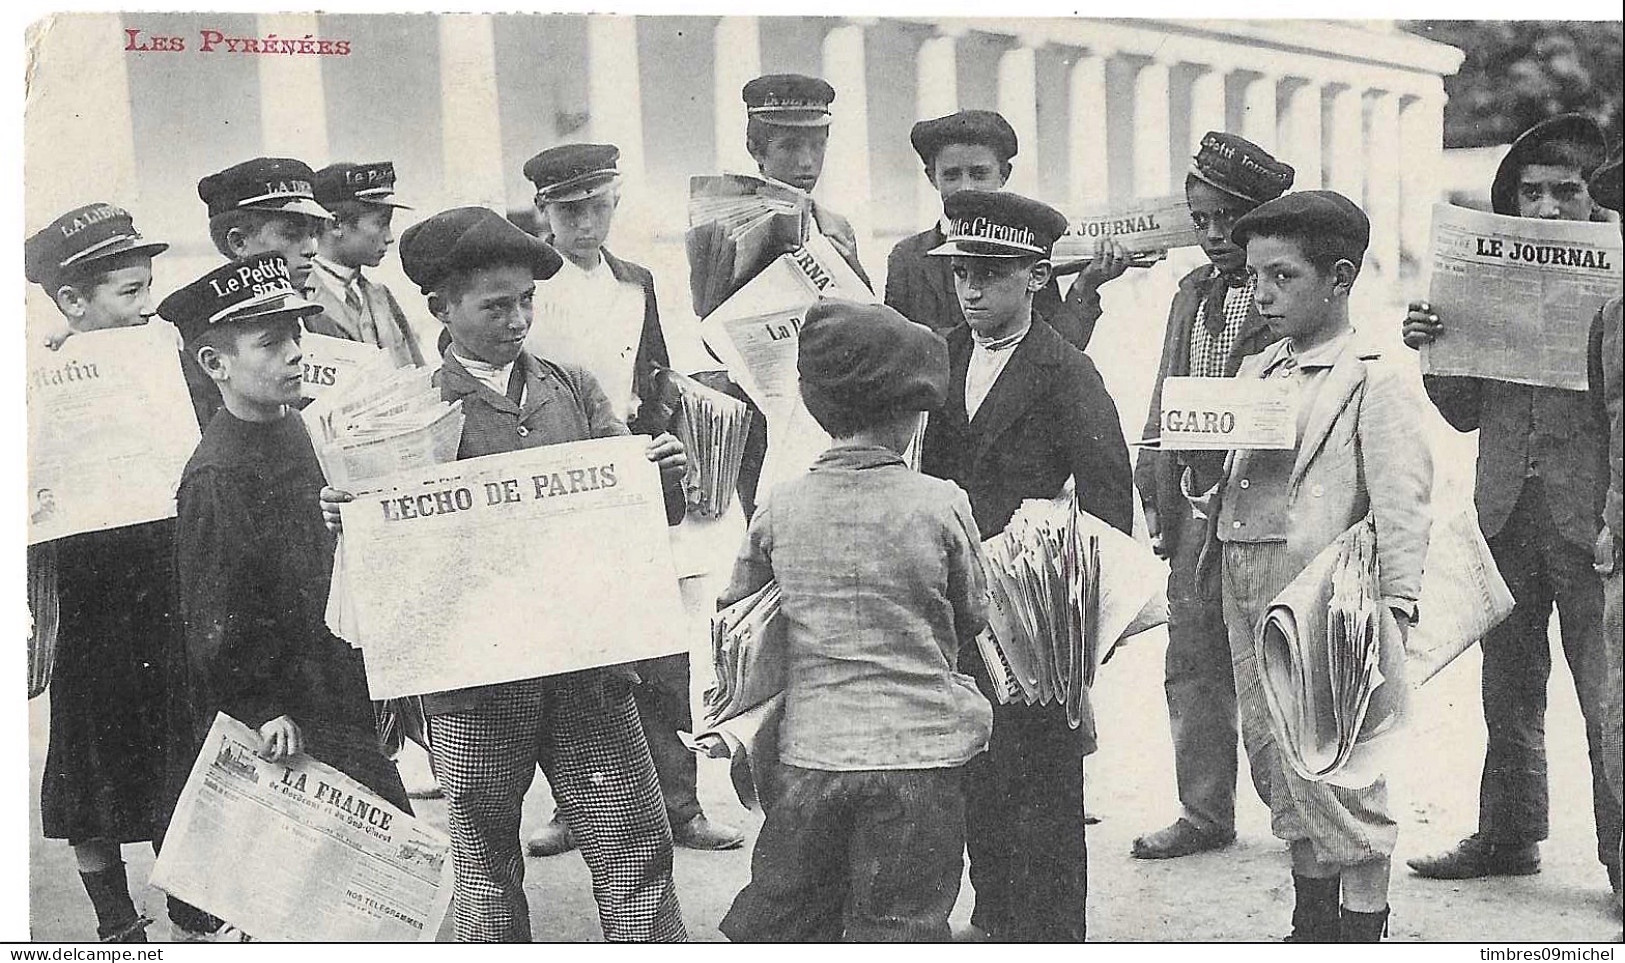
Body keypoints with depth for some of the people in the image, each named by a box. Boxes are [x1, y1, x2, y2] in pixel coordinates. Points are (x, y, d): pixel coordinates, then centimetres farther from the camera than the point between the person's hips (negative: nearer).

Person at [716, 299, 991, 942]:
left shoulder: (780, 507, -2)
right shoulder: (941, 505, -8)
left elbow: (734, 614, 11)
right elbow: (973, 622, 5)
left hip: (808, 752, 2)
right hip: (919, 751, -2)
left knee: (777, 925, 15)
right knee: (896, 929, 8)